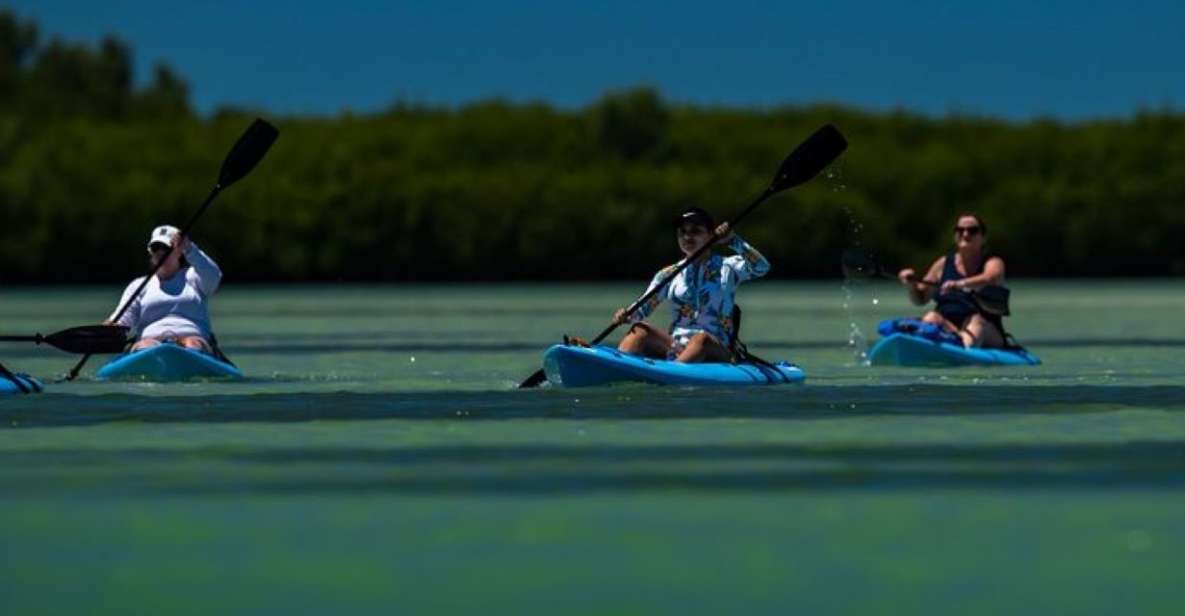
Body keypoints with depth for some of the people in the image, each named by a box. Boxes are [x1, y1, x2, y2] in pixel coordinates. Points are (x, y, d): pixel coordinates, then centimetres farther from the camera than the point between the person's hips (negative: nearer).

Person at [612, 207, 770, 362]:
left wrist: (733, 241, -20)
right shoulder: (669, 275, 14)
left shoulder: (726, 267, 6)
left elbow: (761, 267, -11)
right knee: (640, 330, -20)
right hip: (674, 347, 4)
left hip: (715, 351, -4)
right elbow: (642, 308, 8)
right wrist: (627, 316, -14)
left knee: (702, 339, -36)